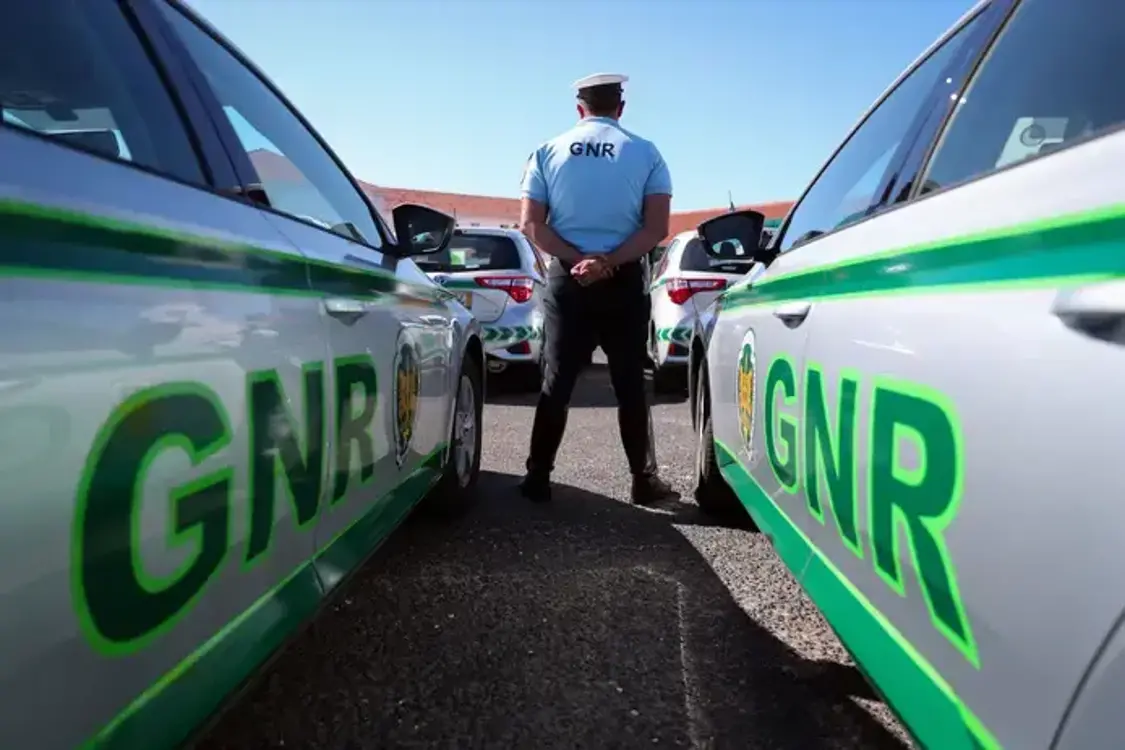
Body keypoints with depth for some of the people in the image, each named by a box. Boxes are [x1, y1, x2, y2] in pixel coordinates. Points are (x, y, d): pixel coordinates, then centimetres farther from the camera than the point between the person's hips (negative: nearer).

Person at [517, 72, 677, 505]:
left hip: (566, 279, 1)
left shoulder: (548, 152, 6)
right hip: (625, 281, -1)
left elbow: (531, 224, -3)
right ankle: (644, 480, 8)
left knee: (557, 382, 6)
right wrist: (610, 262, -14)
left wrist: (578, 260, -11)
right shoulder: (645, 153, 3)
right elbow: (656, 228, -8)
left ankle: (538, 477, 7)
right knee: (631, 384, 7)